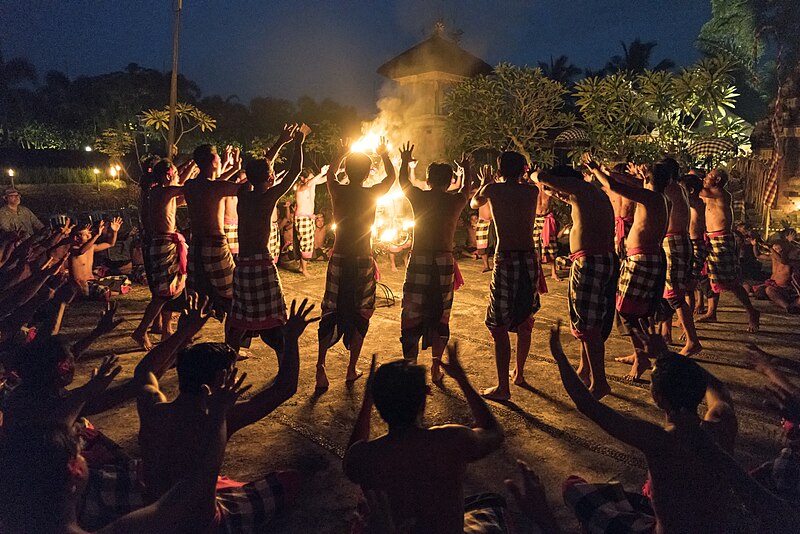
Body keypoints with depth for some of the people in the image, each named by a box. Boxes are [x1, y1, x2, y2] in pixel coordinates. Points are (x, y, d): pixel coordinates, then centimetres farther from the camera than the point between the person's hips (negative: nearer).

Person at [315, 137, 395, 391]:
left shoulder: (338, 192, -3)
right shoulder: (372, 194, -8)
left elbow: (330, 172, 21)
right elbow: (391, 176, 13)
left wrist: (341, 152, 34)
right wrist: (384, 154, 28)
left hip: (338, 259, 2)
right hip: (363, 261, -2)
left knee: (331, 313, 9)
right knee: (360, 315, 10)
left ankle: (321, 366, 4)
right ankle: (352, 369, 17)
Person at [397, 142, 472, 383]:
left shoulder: (418, 197, -1)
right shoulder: (456, 201, 2)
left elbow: (403, 181, 21)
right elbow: (467, 189, 26)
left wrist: (405, 161, 40)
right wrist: (467, 170, 46)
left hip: (419, 262, -1)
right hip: (445, 263, 2)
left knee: (412, 316, 6)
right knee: (440, 316, 14)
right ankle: (436, 369, 21)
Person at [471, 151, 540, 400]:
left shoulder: (493, 189, -1)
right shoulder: (532, 191, 6)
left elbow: (474, 203, 21)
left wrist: (484, 183, 39)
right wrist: (521, 177, 44)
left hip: (506, 261, -5)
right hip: (530, 260, 5)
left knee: (499, 326, 0)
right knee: (524, 321, 19)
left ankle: (503, 387, 0)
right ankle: (519, 373, 35)